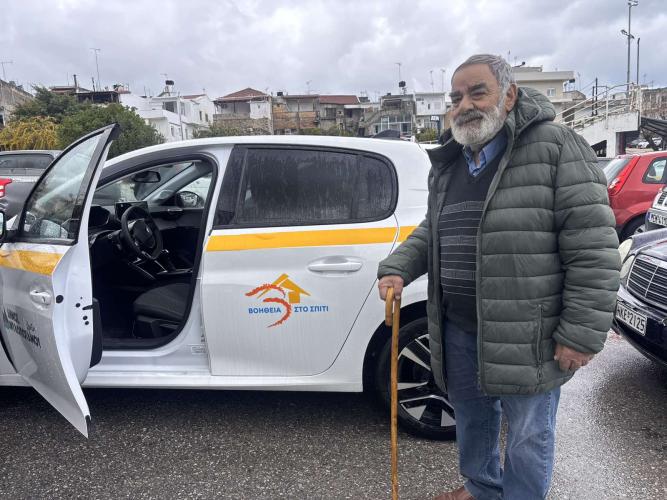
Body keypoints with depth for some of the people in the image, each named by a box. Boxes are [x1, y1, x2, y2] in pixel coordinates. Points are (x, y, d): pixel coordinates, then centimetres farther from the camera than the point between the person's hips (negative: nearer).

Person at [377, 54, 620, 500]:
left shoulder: (556, 148, -12)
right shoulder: (447, 165, 10)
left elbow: (594, 247, -16)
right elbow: (431, 231, 20)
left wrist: (583, 334, -18)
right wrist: (397, 269, 3)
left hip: (527, 335, -6)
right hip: (458, 329, 7)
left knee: (528, 434, 12)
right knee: (472, 417, 25)